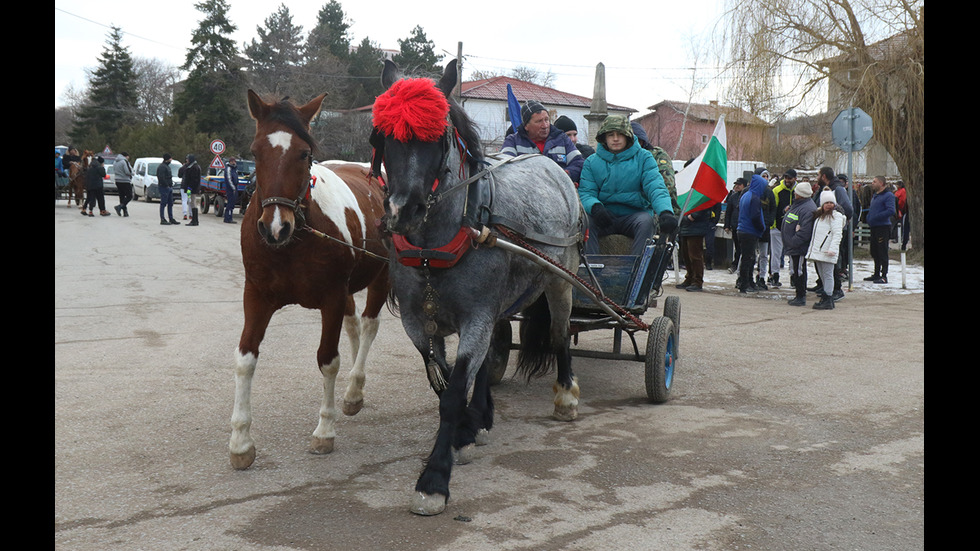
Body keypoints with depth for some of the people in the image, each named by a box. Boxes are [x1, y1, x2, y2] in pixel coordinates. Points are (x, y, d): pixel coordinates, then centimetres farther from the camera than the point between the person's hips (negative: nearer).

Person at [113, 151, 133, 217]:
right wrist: (130, 168, 1)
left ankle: (125, 212, 8)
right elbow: (128, 172, -19)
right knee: (129, 196, -2)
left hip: (118, 181, 8)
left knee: (122, 196, 10)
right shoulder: (124, 161, -13)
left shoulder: (115, 162, 15)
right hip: (125, 181, -8)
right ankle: (119, 206, -18)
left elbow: (114, 172, 17)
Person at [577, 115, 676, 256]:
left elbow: (655, 187, -8)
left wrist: (666, 212, -29)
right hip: (606, 218, 1)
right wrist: (595, 207, -27)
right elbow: (586, 192, -1)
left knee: (646, 221, -33)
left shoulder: (643, 157, 5)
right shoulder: (592, 162, 9)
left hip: (635, 214, -1)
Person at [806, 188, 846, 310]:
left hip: (827, 252, -8)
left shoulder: (836, 215, -6)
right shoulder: (819, 214, 20)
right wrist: (812, 248, 18)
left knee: (827, 275, -6)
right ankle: (825, 298, 18)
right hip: (818, 250, 8)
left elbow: (837, 234, -14)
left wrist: (832, 249, -22)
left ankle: (828, 301, -5)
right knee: (822, 275, 11)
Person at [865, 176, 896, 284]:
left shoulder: (888, 195, -11)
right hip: (874, 227, 9)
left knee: (882, 252, -6)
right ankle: (876, 274, 25)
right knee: (874, 252, 15)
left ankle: (884, 276, -3)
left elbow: (891, 211, -21)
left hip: (883, 227, -9)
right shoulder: (875, 196, 17)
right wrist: (869, 219, 9)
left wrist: (875, 217, -20)